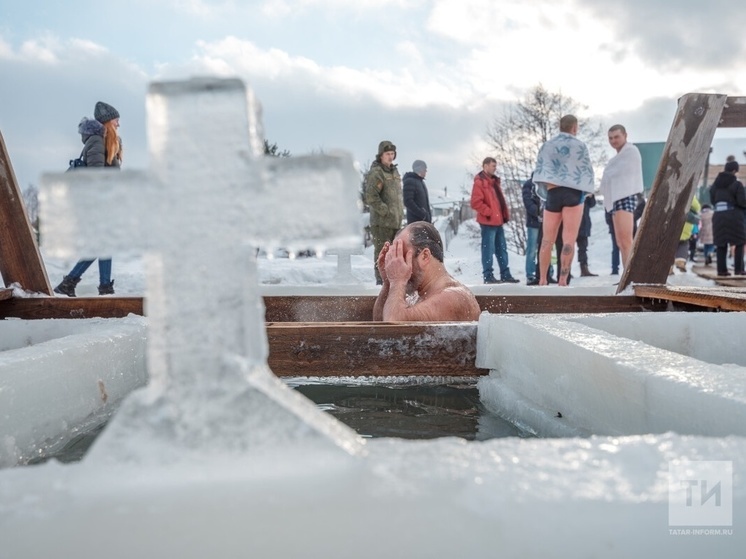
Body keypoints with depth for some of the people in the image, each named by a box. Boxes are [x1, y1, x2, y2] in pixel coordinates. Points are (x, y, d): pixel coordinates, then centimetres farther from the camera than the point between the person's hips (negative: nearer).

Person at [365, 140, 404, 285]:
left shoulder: (394, 171, 17)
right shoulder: (376, 173, -11)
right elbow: (371, 197, -20)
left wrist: (400, 212, 14)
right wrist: (386, 211, -18)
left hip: (396, 221, 9)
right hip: (382, 222, -9)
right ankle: (381, 281, 2)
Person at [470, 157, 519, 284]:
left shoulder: (494, 181, 19)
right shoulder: (480, 182, -9)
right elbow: (476, 202, -18)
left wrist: (506, 214, 13)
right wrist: (489, 213, -16)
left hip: (498, 221, 9)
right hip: (488, 221, -9)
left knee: (502, 249, 11)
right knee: (488, 249, -5)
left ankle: (505, 275, 17)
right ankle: (488, 276, -1)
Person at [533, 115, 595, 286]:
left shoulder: (547, 145, 10)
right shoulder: (579, 146, 2)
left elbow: (538, 172, 8)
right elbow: (587, 172, 1)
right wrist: (583, 193, 16)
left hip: (553, 193, 3)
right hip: (573, 193, -3)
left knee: (547, 239, 8)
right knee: (569, 240, -4)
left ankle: (542, 279, 8)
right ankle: (563, 280, -8)